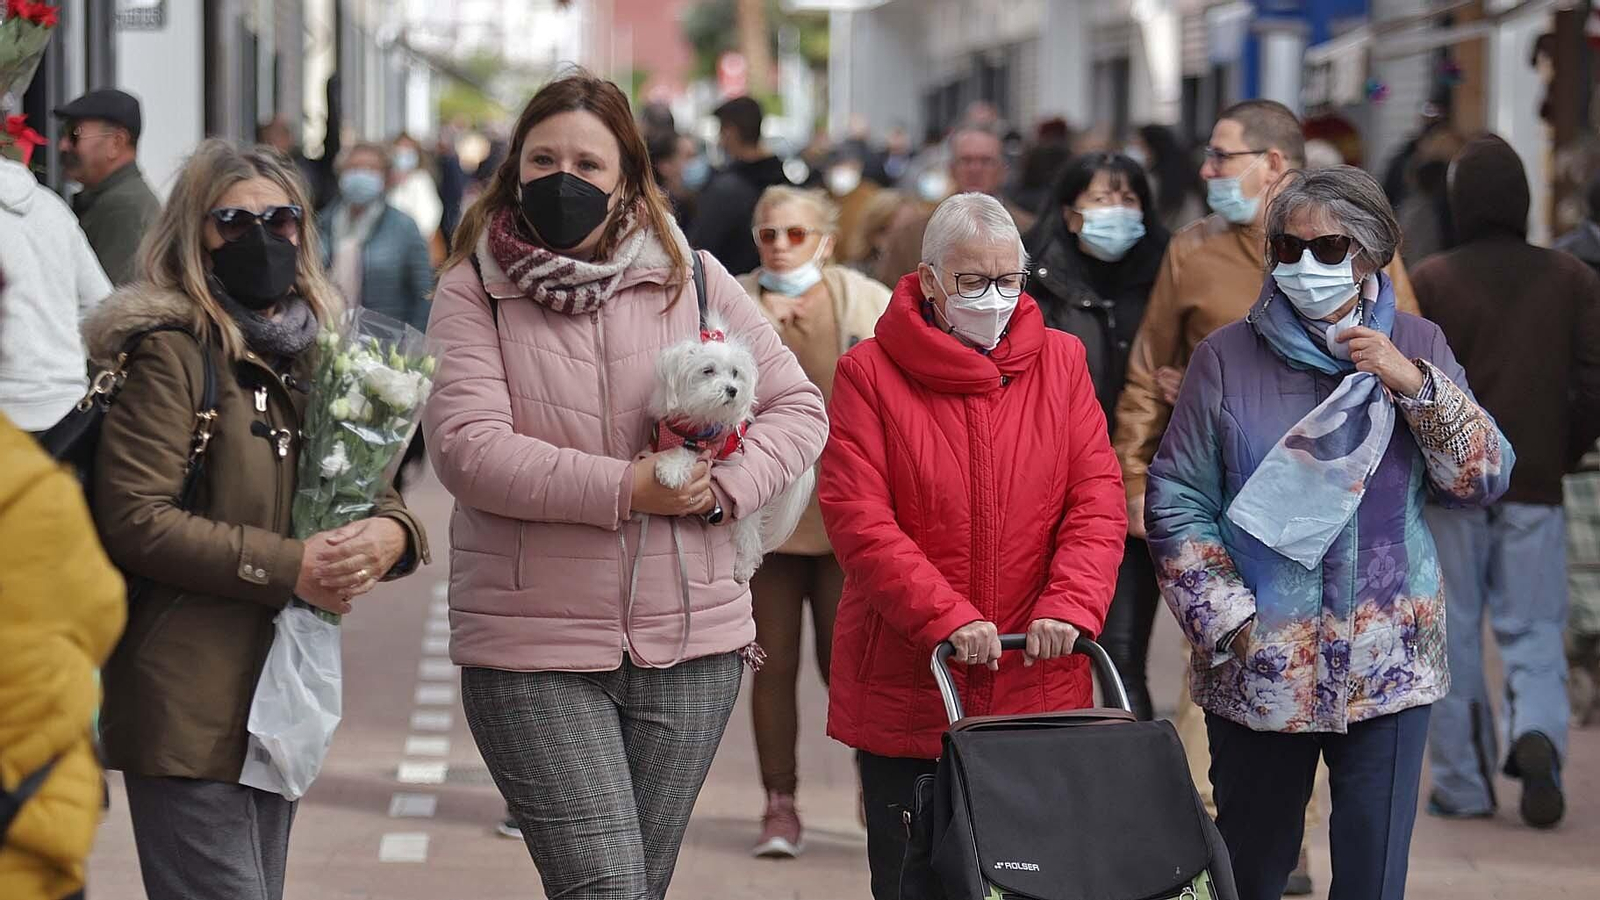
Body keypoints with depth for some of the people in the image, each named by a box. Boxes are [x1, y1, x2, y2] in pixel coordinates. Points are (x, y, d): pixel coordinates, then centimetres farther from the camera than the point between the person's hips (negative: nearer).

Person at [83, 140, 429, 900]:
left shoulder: (307, 353, 15)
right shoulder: (170, 353, -9)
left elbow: (372, 491, 15)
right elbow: (134, 520, -17)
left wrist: (389, 535, -9)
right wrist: (287, 567, -19)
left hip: (280, 692, 8)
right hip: (189, 705, -8)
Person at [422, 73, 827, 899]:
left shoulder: (691, 280, 6)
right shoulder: (473, 293, -1)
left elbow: (797, 407, 9)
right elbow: (466, 450, -14)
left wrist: (724, 485, -10)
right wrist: (626, 489, -18)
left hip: (689, 643, 3)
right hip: (533, 652, -3)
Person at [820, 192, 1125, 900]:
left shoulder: (1061, 360, 8)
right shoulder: (870, 372, -2)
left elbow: (1098, 498, 1)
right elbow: (857, 517, -11)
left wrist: (1069, 606, -15)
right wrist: (947, 617, -20)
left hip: (1039, 686, 2)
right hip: (904, 690, -2)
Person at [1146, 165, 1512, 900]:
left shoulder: (1415, 346, 5)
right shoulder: (1228, 356, 0)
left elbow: (1486, 480, 0)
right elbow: (1175, 500, 0)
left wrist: (1415, 385, -13)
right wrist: (1228, 619, -8)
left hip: (1388, 666, 1)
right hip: (1259, 667, 0)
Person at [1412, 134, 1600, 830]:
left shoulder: (1429, 282, -5)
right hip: (1535, 488, 1)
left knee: (1453, 636, 8)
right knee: (1534, 631, 8)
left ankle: (1463, 784, 10)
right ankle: (1538, 734, -19)